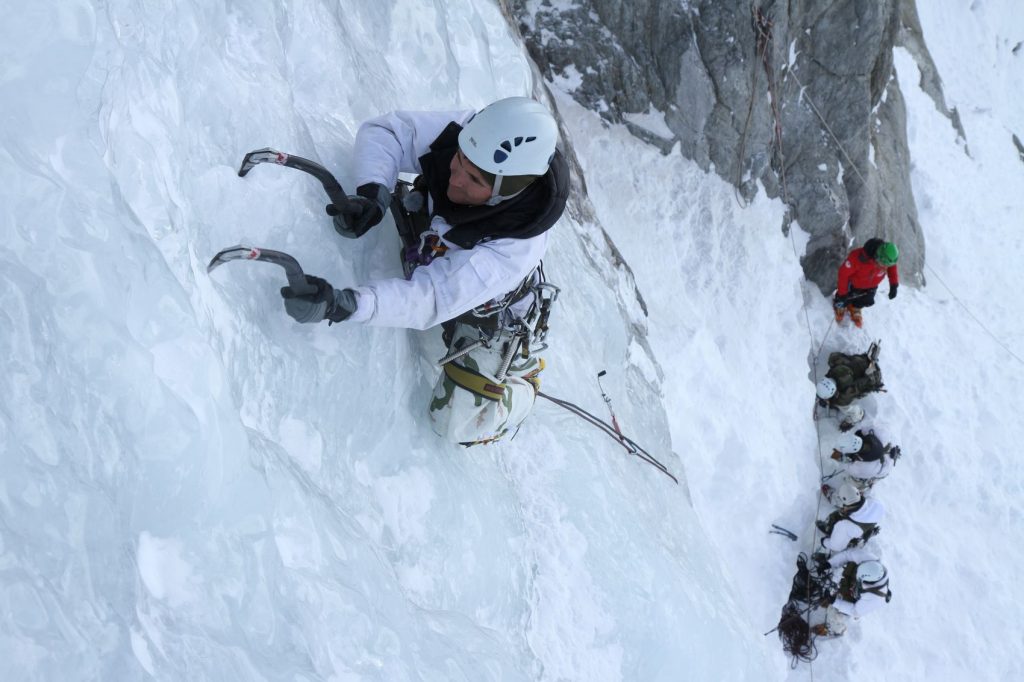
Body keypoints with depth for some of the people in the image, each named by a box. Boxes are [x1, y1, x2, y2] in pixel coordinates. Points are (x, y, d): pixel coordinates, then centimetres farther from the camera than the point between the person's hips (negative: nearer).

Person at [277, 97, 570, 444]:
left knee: (460, 424, -4)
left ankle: (522, 383, 26)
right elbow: (383, 131, -24)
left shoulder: (516, 247, -46)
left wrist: (343, 304, -66)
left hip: (488, 311, -5)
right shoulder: (470, 135, -34)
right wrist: (372, 192, -44)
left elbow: (432, 298, -51)